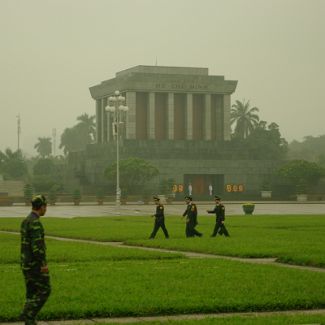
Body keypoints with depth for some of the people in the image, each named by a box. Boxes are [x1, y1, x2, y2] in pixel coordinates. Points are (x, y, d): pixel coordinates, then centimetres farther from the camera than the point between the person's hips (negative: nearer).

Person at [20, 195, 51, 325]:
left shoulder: (25, 221, 14)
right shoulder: (35, 222, -18)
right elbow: (36, 244, -24)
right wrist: (43, 264, -22)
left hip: (26, 263, 10)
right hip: (35, 264, -10)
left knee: (32, 292, 11)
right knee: (44, 290, -2)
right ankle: (28, 314, -7)